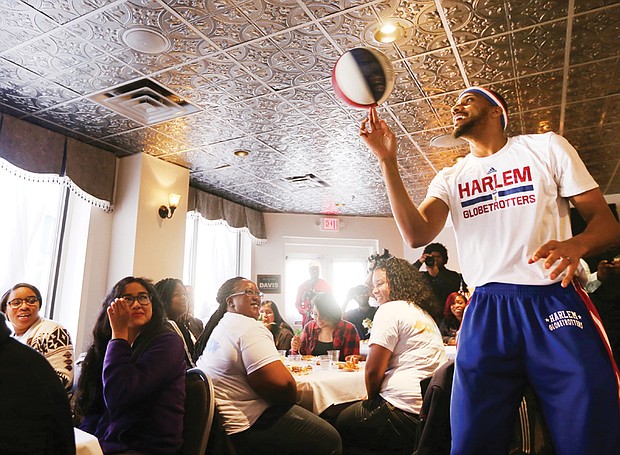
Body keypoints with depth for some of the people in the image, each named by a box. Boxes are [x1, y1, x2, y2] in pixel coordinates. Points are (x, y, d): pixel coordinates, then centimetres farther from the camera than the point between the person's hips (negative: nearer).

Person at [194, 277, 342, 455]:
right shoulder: (249, 327, -19)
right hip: (246, 427, -11)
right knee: (329, 439, -7)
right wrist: (290, 395, -5)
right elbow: (282, 384, -27)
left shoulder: (218, 326, 13)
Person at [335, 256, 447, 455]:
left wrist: (372, 399, 4)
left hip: (406, 414, -9)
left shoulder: (390, 310, -11)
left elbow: (373, 370, -15)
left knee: (340, 424, 8)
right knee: (349, 414, 23)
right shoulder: (425, 314, 17)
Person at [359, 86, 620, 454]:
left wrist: (576, 244, -20)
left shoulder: (547, 146, 10)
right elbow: (417, 235, -5)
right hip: (486, 311, 2)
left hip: (556, 301, -1)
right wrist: (388, 161, -10)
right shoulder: (450, 179, 15)